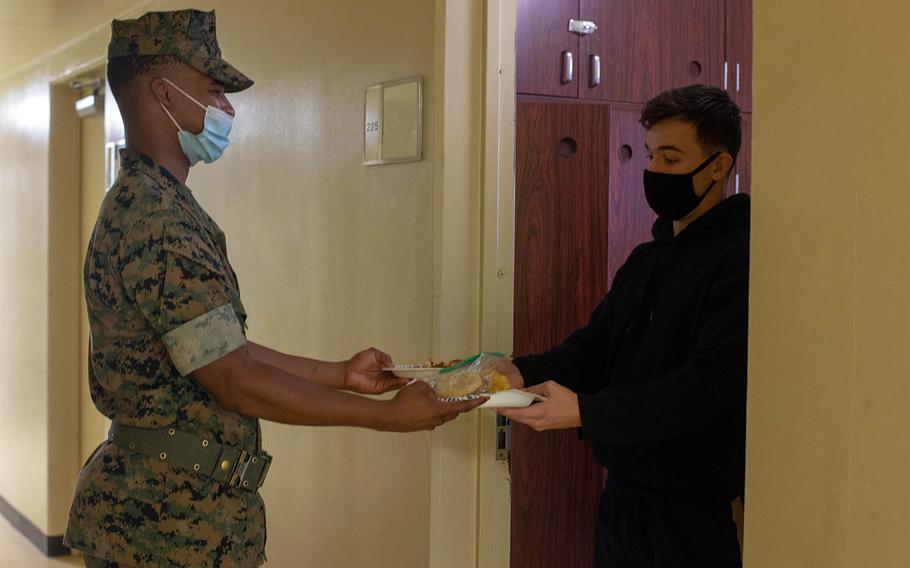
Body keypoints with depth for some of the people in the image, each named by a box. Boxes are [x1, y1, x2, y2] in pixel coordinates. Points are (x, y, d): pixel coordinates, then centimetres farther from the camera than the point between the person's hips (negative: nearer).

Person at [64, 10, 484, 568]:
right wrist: (388, 415, -17)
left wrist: (342, 374, 13)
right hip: (169, 523, -10)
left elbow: (225, 350, 13)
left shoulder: (145, 204, 12)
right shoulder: (160, 225, -22)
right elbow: (236, 382, -23)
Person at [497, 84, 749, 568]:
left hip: (691, 516, -8)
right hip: (623, 496, 8)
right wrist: (523, 372, -8)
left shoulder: (739, 259, -16)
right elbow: (594, 346, 12)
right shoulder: (646, 259, 14)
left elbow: (711, 383, -24)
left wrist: (585, 412, -27)